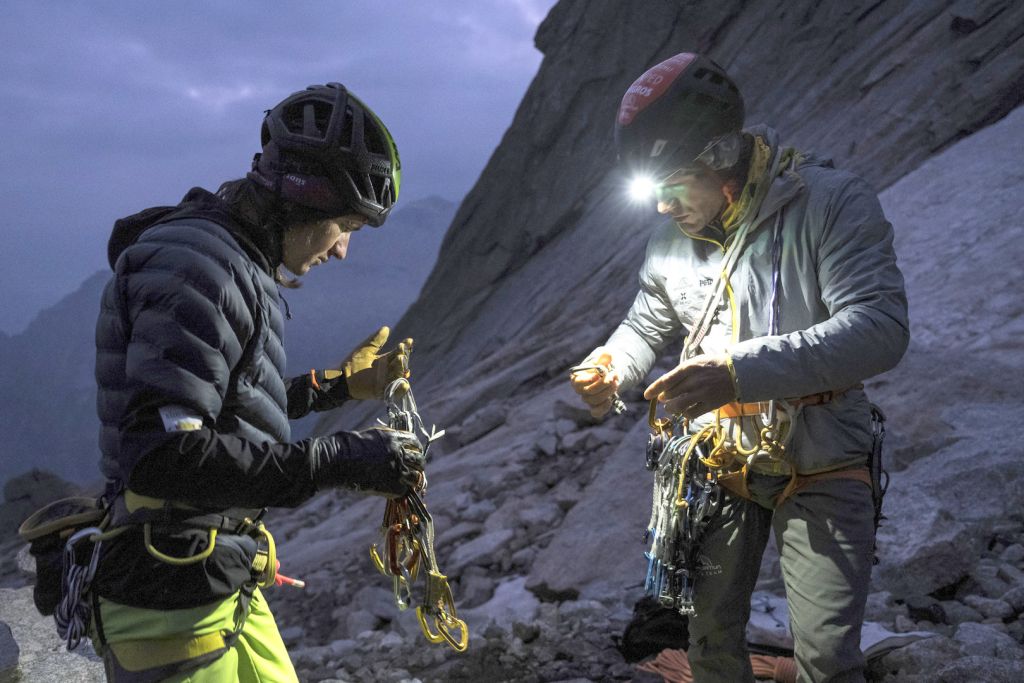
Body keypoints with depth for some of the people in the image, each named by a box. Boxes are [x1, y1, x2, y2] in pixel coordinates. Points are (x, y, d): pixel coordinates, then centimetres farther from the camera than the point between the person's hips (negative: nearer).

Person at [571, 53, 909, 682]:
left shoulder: (834, 204, -17)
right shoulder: (672, 236, 1)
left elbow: (880, 329, -28)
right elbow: (647, 325, 14)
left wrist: (742, 371, -37)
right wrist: (611, 367, -10)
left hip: (819, 469, -4)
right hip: (718, 465, 5)